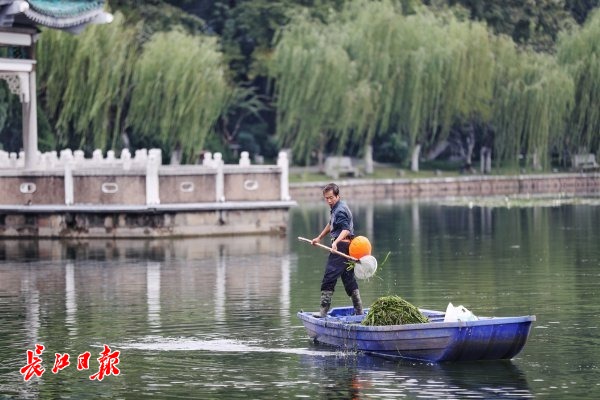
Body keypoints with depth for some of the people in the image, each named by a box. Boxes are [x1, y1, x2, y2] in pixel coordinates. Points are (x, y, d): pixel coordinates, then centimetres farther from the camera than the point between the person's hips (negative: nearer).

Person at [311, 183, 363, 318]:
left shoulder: (340, 210, -16)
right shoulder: (336, 207, 16)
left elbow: (346, 229, -31)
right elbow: (331, 225, 33)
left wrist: (336, 242, -46)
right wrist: (319, 238, 39)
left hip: (341, 246, -11)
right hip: (347, 247, 11)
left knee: (329, 278, -10)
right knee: (349, 278, 14)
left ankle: (324, 310, -12)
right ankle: (359, 311, 17)